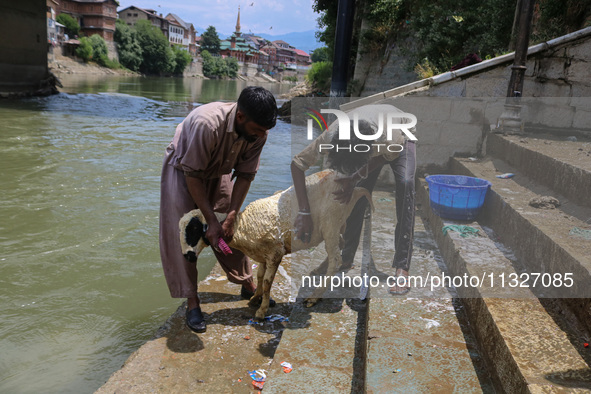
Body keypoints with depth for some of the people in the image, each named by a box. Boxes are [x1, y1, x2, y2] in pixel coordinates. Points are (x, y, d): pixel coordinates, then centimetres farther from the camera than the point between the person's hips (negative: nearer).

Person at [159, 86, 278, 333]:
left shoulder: (258, 133, -23)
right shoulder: (207, 123, -40)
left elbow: (245, 175, -13)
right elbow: (192, 175, -31)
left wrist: (231, 217, -20)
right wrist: (211, 221, -28)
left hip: (217, 172, 5)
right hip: (183, 170, -4)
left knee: (231, 230, 5)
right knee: (182, 234, -10)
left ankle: (248, 286, 22)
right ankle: (192, 301, 0)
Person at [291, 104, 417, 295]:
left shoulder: (389, 137, -46)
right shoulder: (330, 137, -38)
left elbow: (392, 154, -21)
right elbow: (297, 164, -28)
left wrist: (355, 179, -29)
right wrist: (304, 212, -33)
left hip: (400, 137, -3)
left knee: (405, 184, -26)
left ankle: (402, 267, -24)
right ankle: (346, 257, 9)